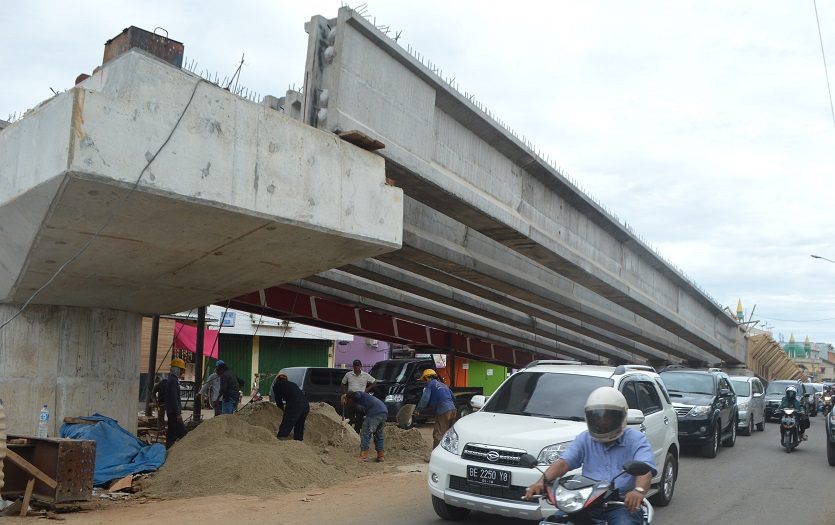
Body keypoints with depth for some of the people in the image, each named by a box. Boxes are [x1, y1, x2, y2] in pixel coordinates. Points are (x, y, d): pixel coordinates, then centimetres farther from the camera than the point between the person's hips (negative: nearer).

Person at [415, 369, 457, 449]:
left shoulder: (431, 384, 4)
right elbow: (453, 398, 31)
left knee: (438, 435, -8)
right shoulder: (443, 385, 27)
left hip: (443, 412, -8)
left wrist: (417, 409, -7)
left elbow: (425, 399, -9)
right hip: (453, 410, 8)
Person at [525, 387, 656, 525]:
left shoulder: (636, 439, 1)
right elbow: (563, 463, 0)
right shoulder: (584, 438, 12)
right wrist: (541, 482, -20)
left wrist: (638, 490, -40)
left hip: (624, 505, -3)